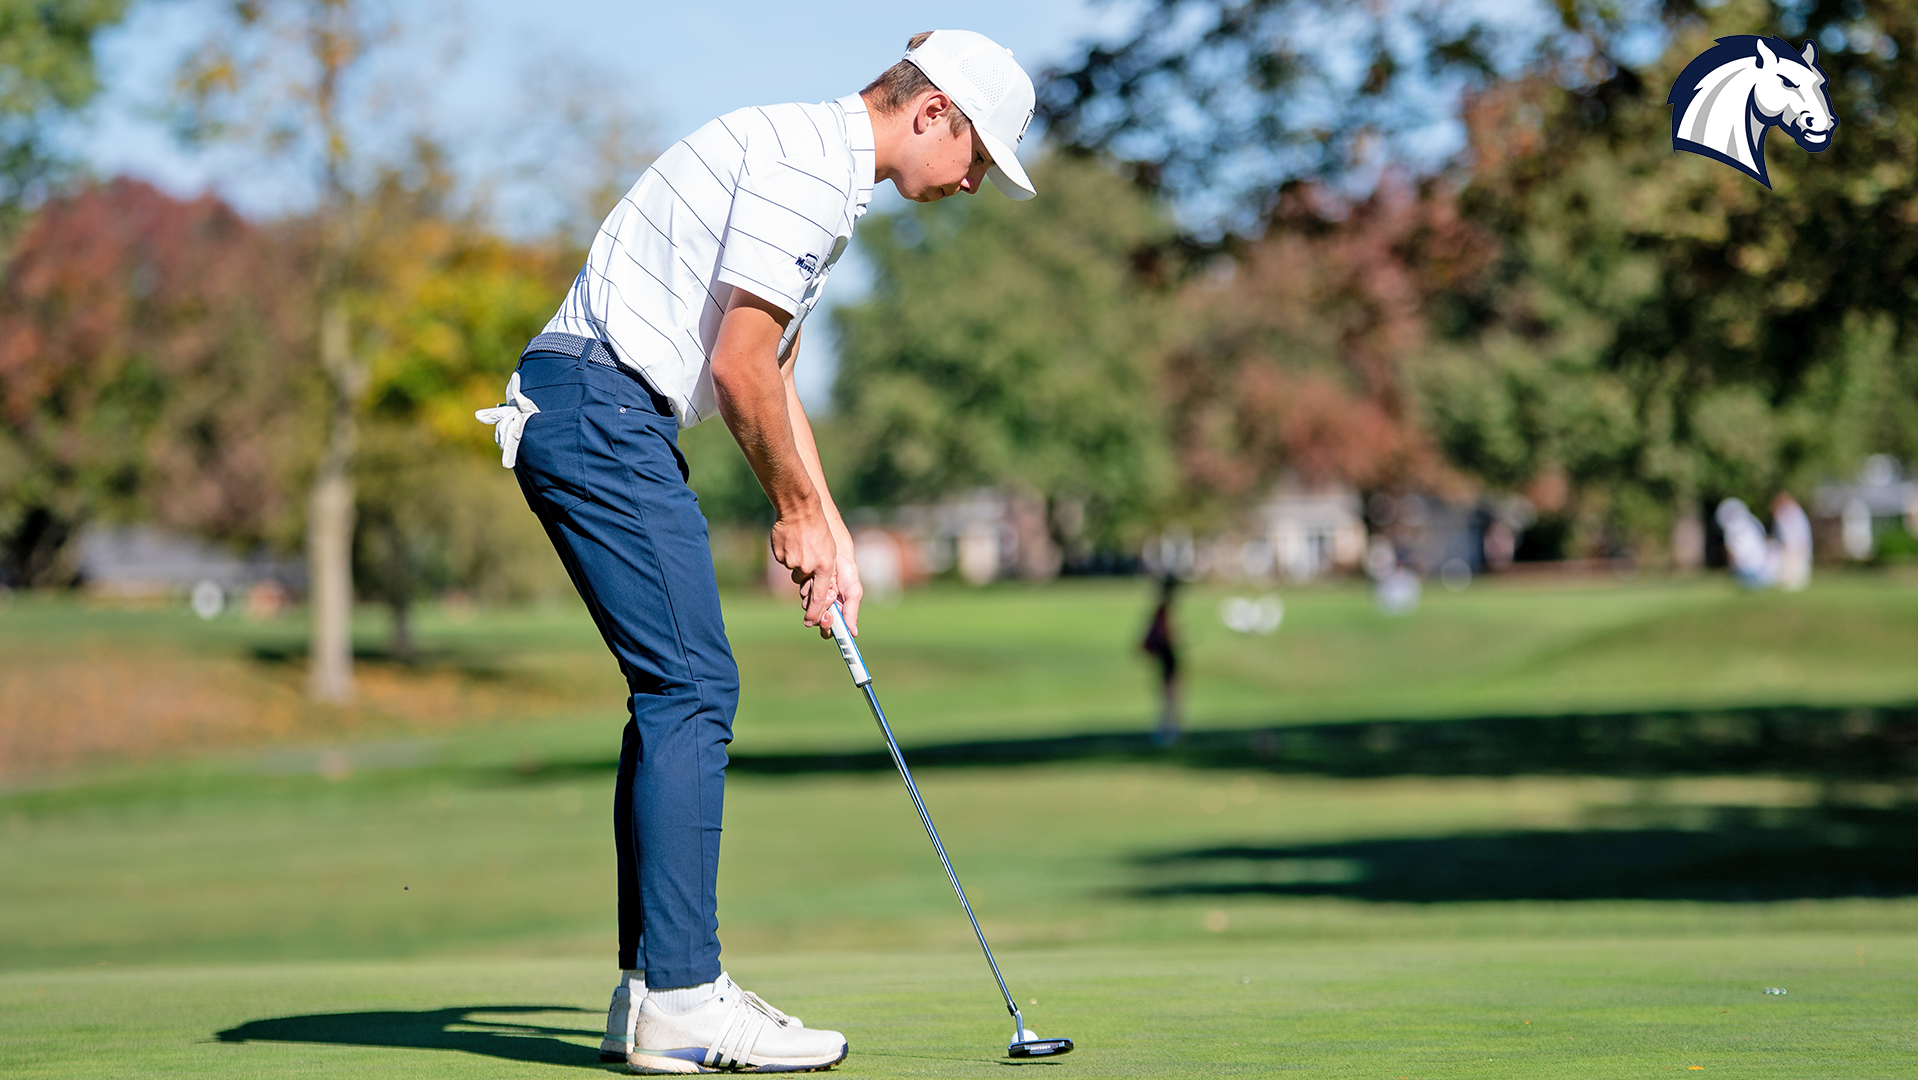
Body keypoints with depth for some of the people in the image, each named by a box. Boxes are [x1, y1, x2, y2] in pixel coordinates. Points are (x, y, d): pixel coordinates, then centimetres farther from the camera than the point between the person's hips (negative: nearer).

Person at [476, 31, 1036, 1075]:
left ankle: (654, 986, 14)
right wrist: (797, 511, -2)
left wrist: (828, 530, 20)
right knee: (692, 685, -11)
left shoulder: (824, 173, 22)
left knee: (678, 692, 11)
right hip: (600, 408, -11)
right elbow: (740, 368, -16)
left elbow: (770, 377, 26)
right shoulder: (805, 159, -12)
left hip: (598, 418, 11)